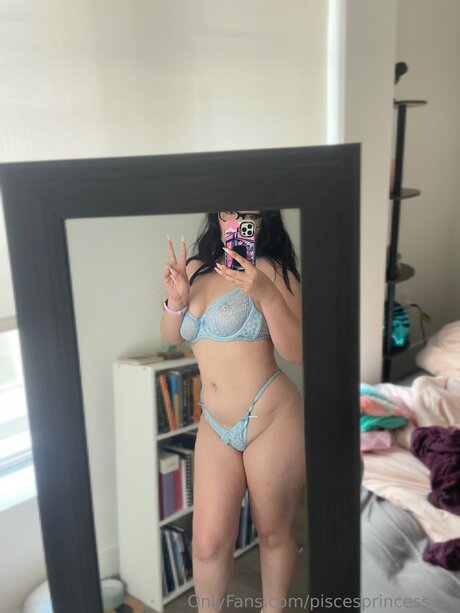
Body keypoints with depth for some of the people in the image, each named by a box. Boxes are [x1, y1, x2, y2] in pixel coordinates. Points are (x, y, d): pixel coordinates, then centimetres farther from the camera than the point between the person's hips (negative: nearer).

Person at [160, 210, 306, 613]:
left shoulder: (270, 271, -9)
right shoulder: (197, 269, 8)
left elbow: (296, 353, -13)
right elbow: (172, 336, 16)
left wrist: (266, 294, -24)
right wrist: (176, 299, -4)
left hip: (271, 421, -4)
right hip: (216, 426, 4)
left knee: (274, 533, 13)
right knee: (208, 541, 5)